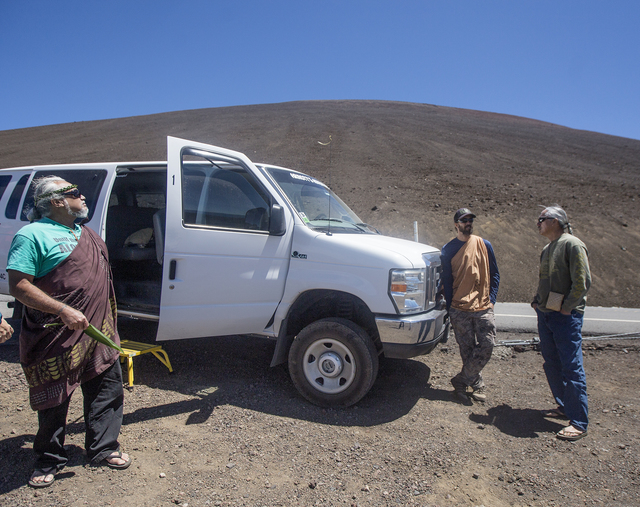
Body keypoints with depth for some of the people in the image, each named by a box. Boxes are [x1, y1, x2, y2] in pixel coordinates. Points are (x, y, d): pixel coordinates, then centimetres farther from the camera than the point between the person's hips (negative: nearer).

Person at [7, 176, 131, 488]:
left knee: (107, 389, 12)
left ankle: (103, 450, 28)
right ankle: (48, 462, 29)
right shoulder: (33, 235, -11)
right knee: (54, 399, 9)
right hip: (58, 339, -7)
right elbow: (18, 286, -18)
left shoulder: (85, 233, 13)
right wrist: (64, 311, -25)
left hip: (98, 333, 7)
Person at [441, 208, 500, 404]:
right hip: (460, 309, -1)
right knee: (467, 350, 4)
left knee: (486, 347, -4)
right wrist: (450, 307, 1)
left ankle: (461, 381, 12)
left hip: (484, 308, 2)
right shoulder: (448, 249, 2)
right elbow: (446, 280, 4)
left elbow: (494, 274, 11)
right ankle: (477, 385, 22)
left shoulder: (484, 245, 6)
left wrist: (491, 299, 1)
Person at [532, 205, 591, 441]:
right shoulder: (547, 249, 16)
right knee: (552, 364, 14)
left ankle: (579, 422, 1)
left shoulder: (572, 245, -11)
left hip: (565, 316, -9)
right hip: (545, 314, 9)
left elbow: (582, 282, -16)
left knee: (572, 366, -5)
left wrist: (566, 308, -15)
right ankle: (564, 407, 28)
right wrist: (538, 301, 11)